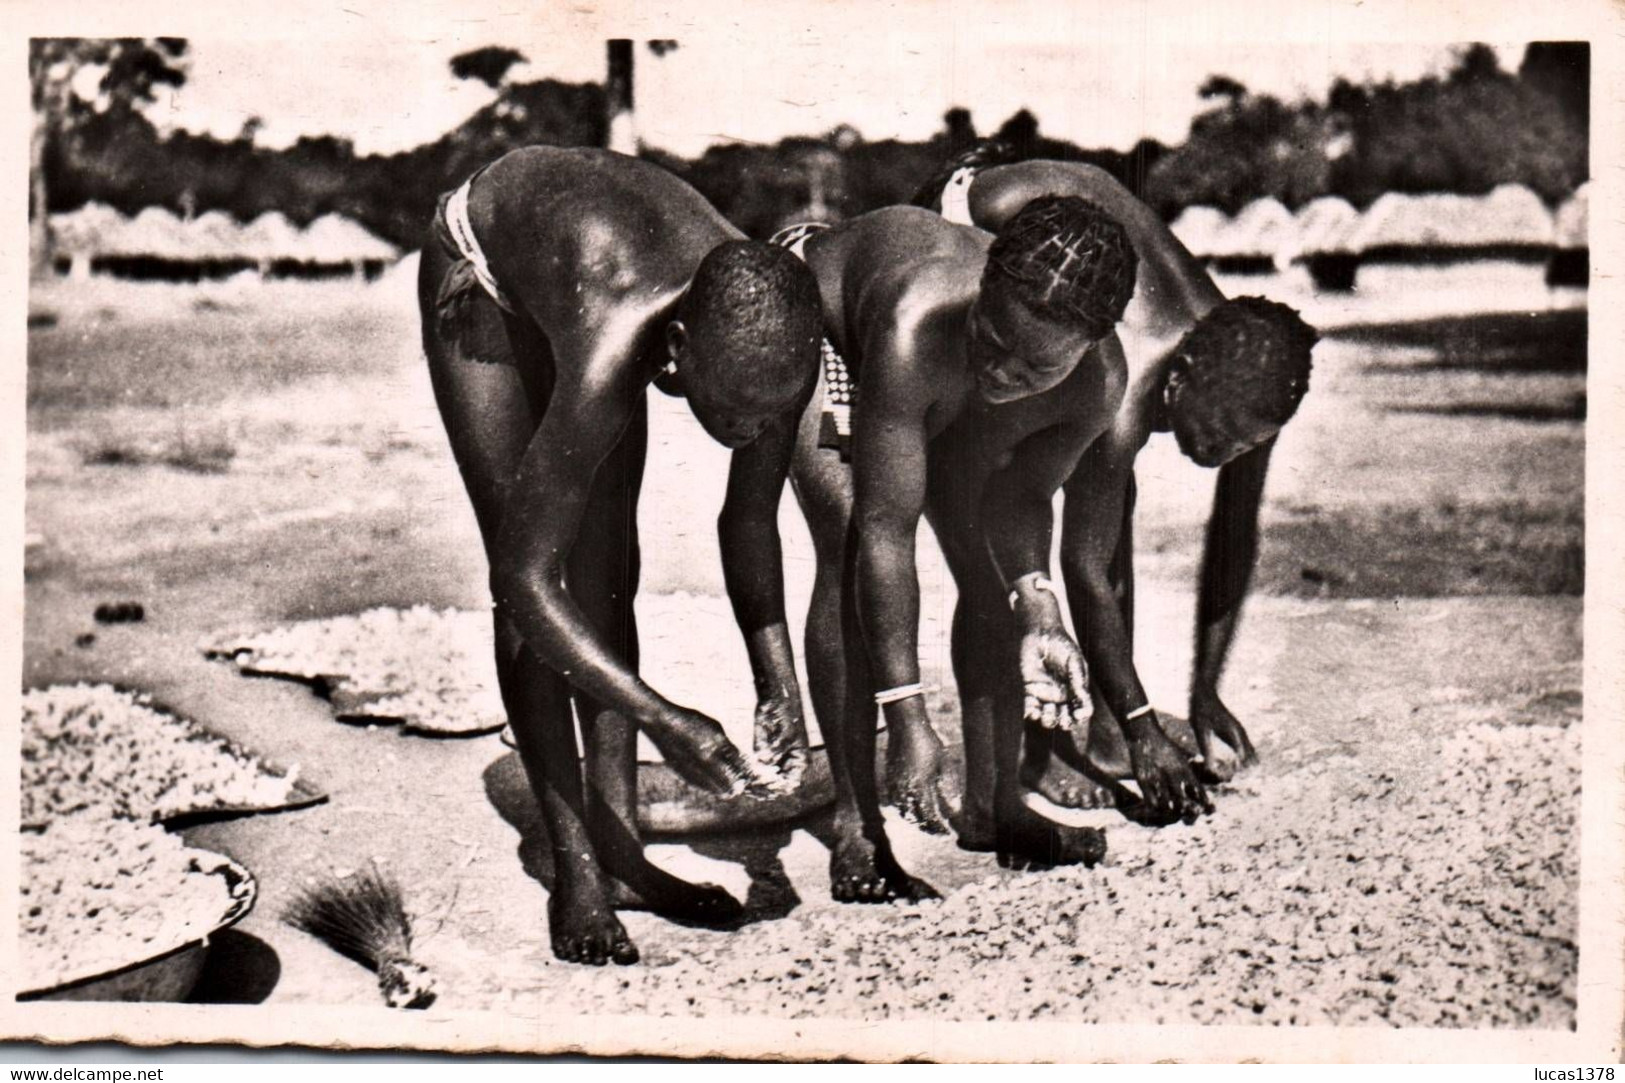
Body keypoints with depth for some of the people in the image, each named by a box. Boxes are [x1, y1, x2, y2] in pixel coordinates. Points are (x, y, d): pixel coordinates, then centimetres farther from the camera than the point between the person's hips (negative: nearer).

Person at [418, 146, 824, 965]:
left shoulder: (774, 349, -31)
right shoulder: (612, 349, -47)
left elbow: (749, 519, -12)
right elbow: (524, 581, -40)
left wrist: (779, 681, -22)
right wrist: (665, 723, -43)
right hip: (479, 273, -5)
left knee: (606, 573, 0)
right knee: (538, 584, -13)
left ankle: (620, 855, 4)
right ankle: (576, 873, -7)